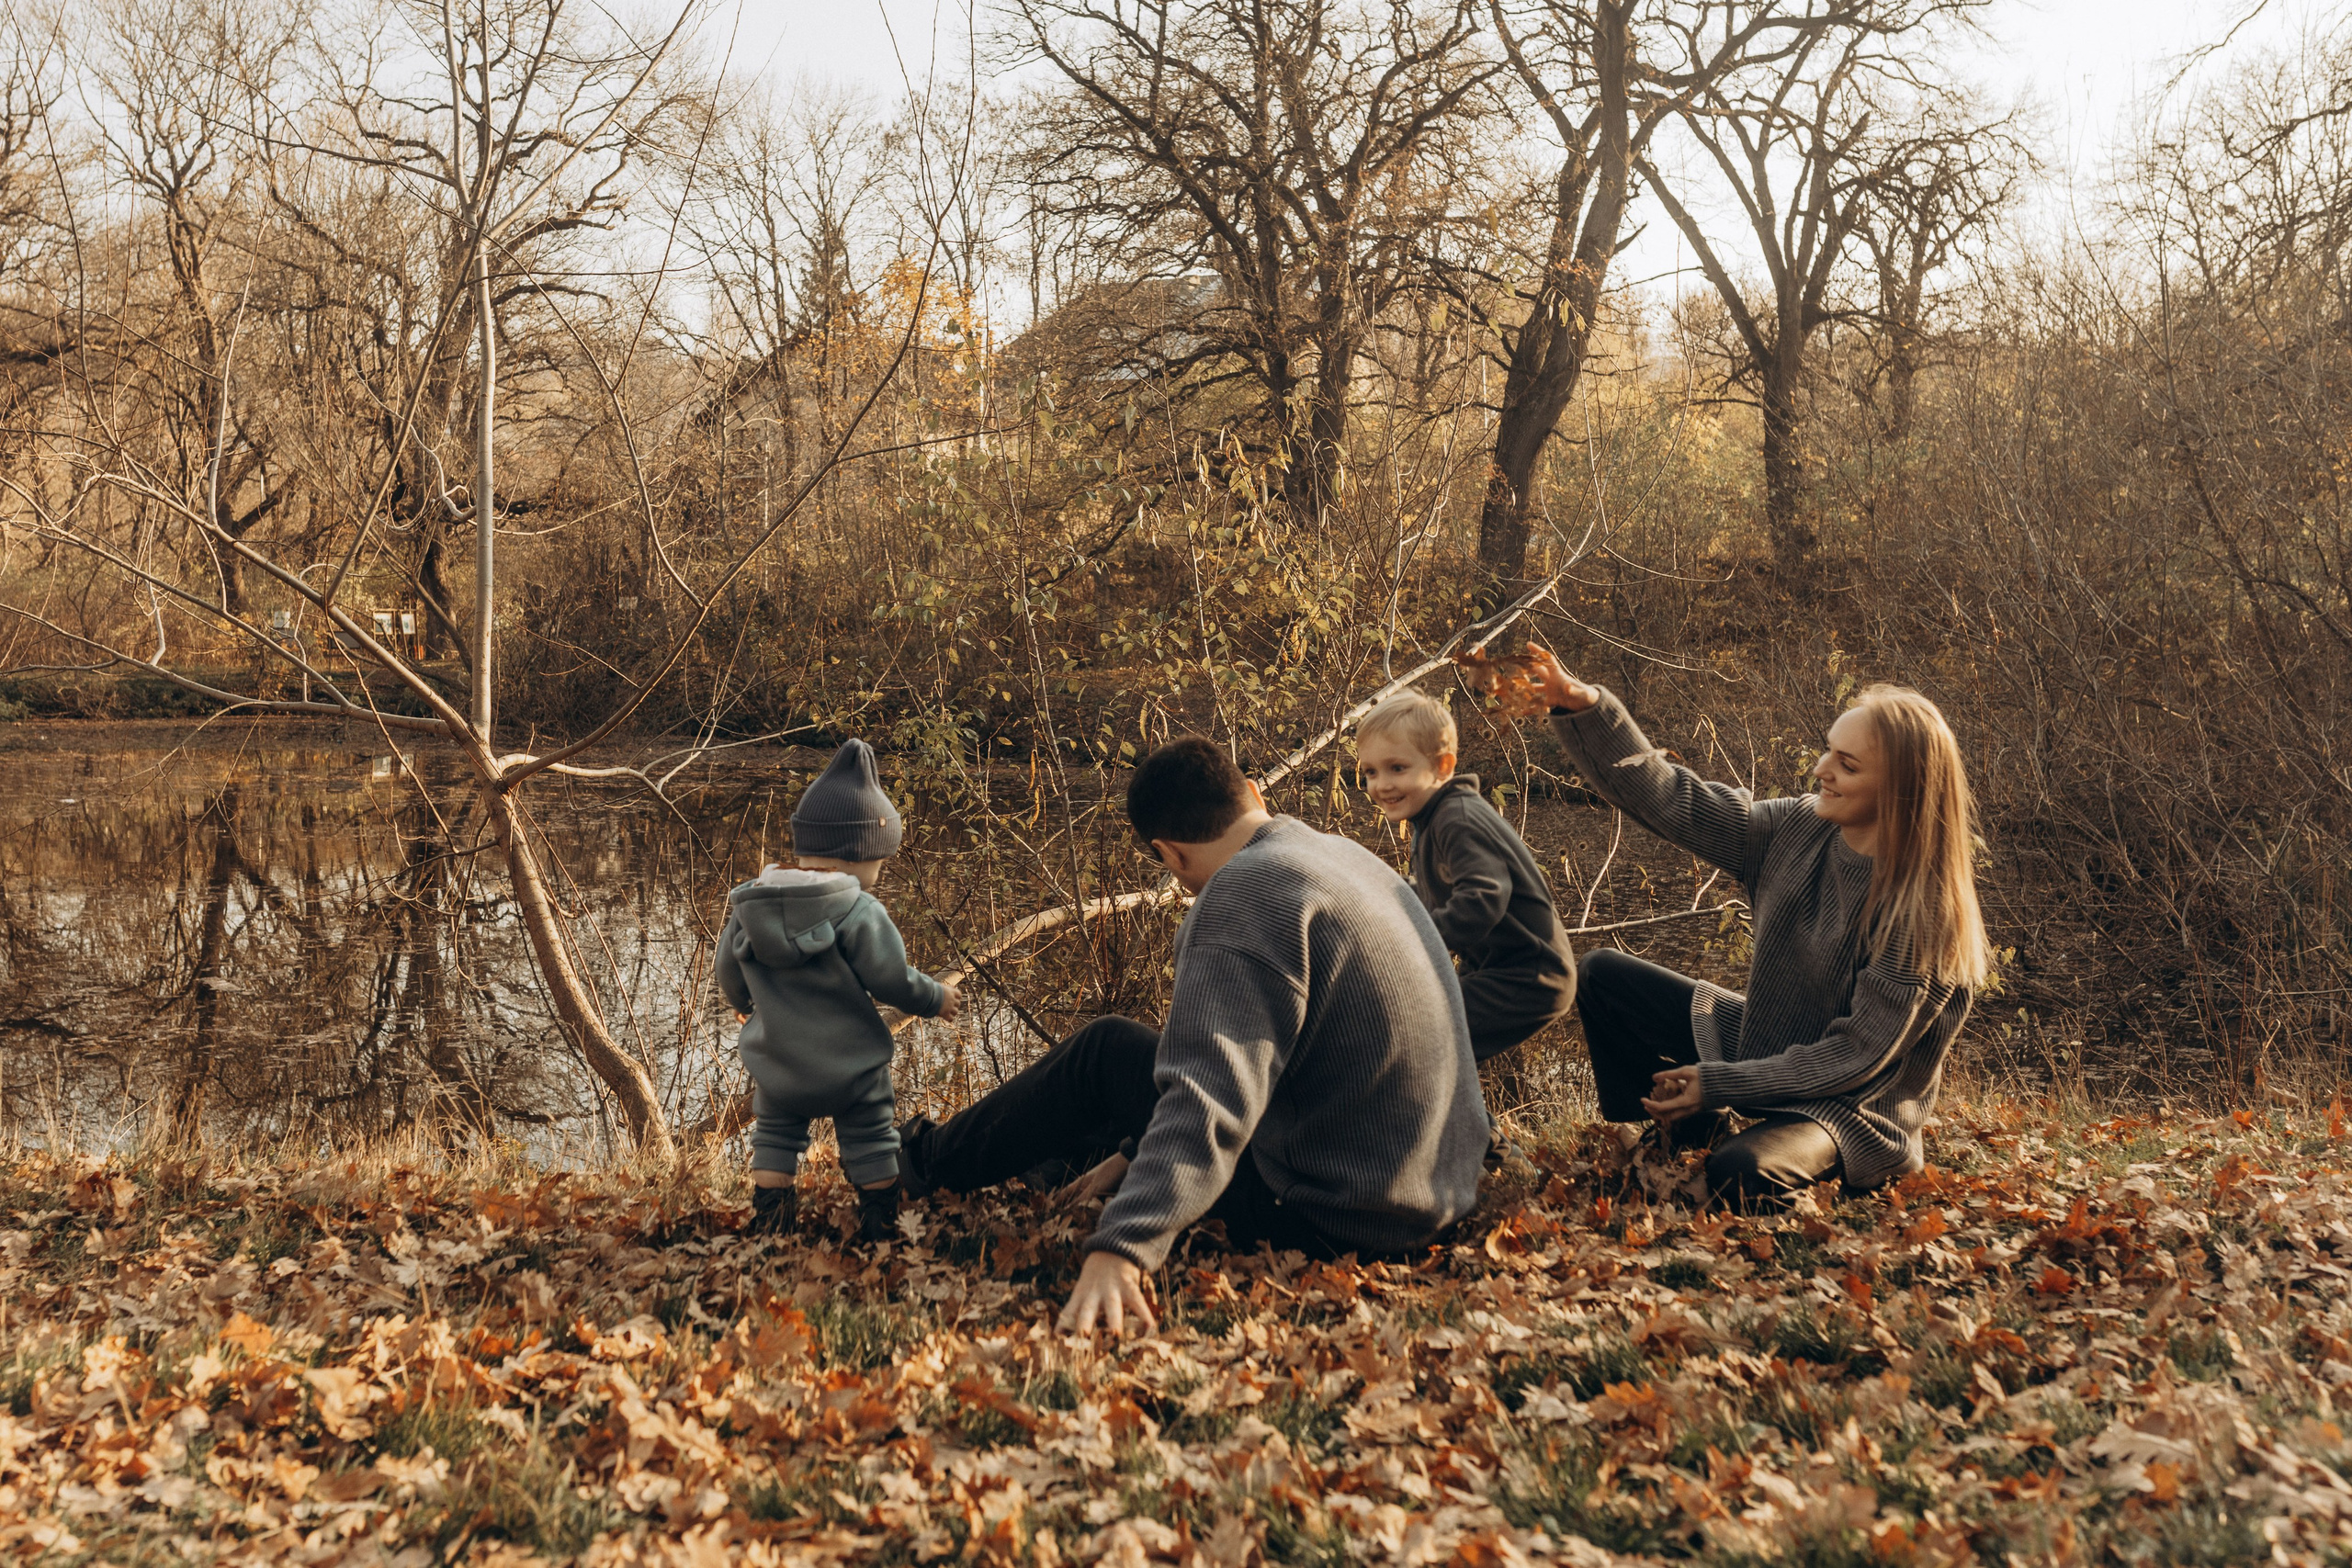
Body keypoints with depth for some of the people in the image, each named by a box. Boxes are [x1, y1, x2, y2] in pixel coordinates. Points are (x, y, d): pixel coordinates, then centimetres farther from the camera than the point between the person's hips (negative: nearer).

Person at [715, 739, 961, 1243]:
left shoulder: (745, 905, -1)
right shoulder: (859, 911, -18)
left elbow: (729, 973, 9)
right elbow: (890, 978, -16)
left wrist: (746, 1006, 31)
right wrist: (935, 998, 4)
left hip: (776, 1066, 4)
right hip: (850, 1067, -4)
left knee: (774, 1139, 20)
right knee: (871, 1144, 12)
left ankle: (769, 1227, 20)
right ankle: (881, 1230, 18)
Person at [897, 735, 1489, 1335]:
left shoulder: (1247, 892, -20)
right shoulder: (1346, 855, 11)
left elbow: (1213, 1095, -33)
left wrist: (1121, 1248, -40)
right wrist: (1137, 1153, 24)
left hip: (1335, 1215, -9)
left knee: (1104, 1054, 4)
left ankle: (933, 1160, 25)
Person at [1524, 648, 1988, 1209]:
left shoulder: (1924, 910, -25)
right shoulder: (1799, 829, -7)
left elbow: (1858, 1057, -22)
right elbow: (1670, 799, -6)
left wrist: (1719, 1084, -22)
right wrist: (1585, 708, -20)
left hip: (1854, 1102, -7)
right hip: (1762, 1046, 7)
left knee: (1740, 1173, -36)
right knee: (1603, 975, 1)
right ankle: (1681, 1139, 10)